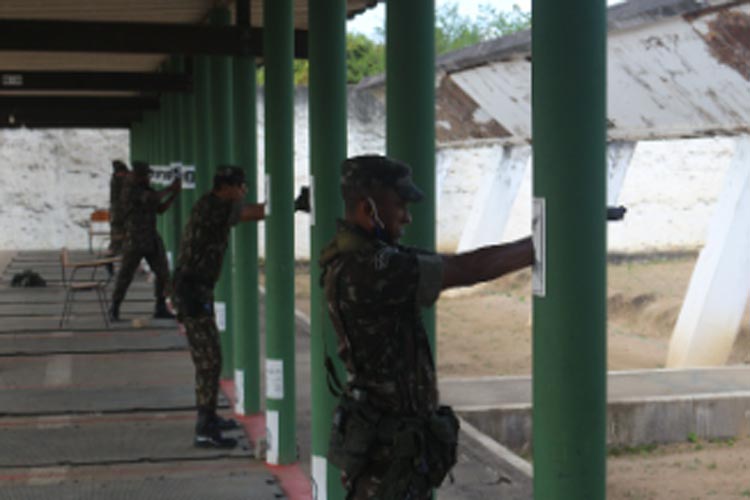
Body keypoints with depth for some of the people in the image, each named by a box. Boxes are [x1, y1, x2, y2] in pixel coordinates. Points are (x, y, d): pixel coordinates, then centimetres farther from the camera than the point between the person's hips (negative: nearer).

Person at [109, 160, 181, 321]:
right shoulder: (131, 190, -13)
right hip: (135, 240, -8)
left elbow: (160, 209, 14)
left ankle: (161, 308, 13)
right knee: (125, 275, -2)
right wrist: (170, 189, -10)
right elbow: (154, 198, -25)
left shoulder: (146, 190, 13)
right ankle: (114, 310, 9)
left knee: (163, 273, 5)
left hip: (152, 240, 8)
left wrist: (174, 193, 4)